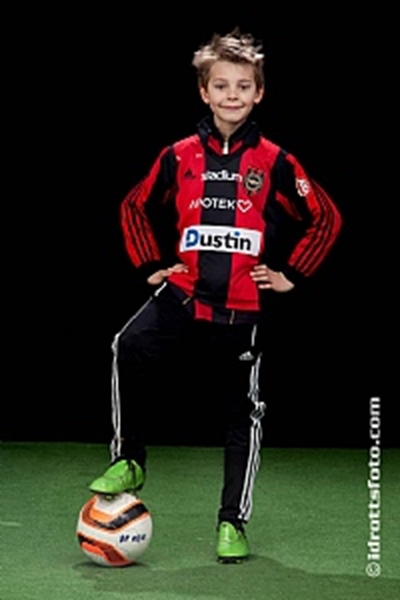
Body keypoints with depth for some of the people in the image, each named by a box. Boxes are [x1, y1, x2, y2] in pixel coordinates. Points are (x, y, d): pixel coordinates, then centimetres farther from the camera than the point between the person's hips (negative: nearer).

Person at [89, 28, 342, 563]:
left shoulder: (274, 163, -2)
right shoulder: (179, 157, 2)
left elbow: (326, 219, 5)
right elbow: (136, 207, 17)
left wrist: (291, 275, 1)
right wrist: (152, 267, 8)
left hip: (244, 301, 0)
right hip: (183, 290, 0)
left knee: (243, 409, 5)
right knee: (129, 348, -26)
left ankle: (233, 521, 18)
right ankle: (128, 462, -7)